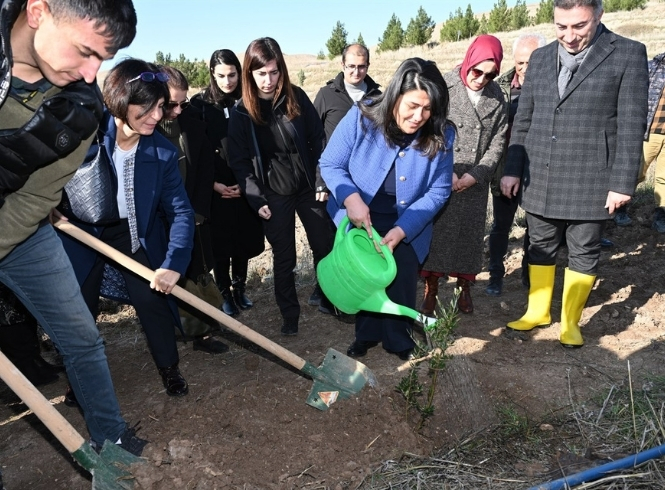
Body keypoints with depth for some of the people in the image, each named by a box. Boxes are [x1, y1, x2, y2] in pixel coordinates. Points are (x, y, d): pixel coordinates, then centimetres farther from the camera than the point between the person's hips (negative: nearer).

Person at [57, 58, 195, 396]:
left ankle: (169, 369, 23)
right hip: (80, 229, 0)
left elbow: (180, 210, -19)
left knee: (153, 299, 1)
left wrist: (173, 263, -31)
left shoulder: (162, 152, -19)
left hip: (134, 231, 1)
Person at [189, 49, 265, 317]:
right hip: (216, 188, -2)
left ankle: (239, 288, 28)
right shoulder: (201, 104, -2)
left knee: (244, 242, 10)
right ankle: (225, 294, 22)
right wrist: (213, 184, -9)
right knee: (221, 245, 6)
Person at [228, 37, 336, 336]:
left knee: (325, 247, 10)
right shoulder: (241, 112, -5)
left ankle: (329, 299, 31)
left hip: (308, 188, 2)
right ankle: (289, 314, 24)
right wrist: (257, 200, -10)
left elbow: (318, 141, 0)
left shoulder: (297, 97, -2)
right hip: (273, 196, -1)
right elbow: (239, 162, -3)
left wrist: (323, 182, -5)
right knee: (283, 258, 8)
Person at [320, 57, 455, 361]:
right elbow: (330, 164, -16)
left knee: (402, 280, 4)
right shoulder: (361, 117, -23)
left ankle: (399, 339, 32)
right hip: (360, 220, 0)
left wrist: (401, 229, -25)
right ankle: (366, 334, 39)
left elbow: (438, 191, -16)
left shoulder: (441, 135, -19)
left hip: (407, 226, 0)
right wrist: (350, 198, -34)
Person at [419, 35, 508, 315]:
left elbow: (498, 142, 2)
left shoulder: (497, 97, 2)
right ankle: (431, 290, 13)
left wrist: (474, 175, -9)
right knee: (435, 233, 1)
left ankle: (465, 288, 25)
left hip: (475, 183, 3)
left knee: (470, 234, 9)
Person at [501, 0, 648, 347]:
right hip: (539, 180, 4)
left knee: (583, 254, 8)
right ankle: (537, 311, 31)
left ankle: (571, 322, 25)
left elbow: (631, 124, -7)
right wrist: (512, 169, 6)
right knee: (540, 248, 14)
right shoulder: (540, 58, 8)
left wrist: (623, 183, -11)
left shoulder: (628, 55, -4)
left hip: (589, 181, -3)